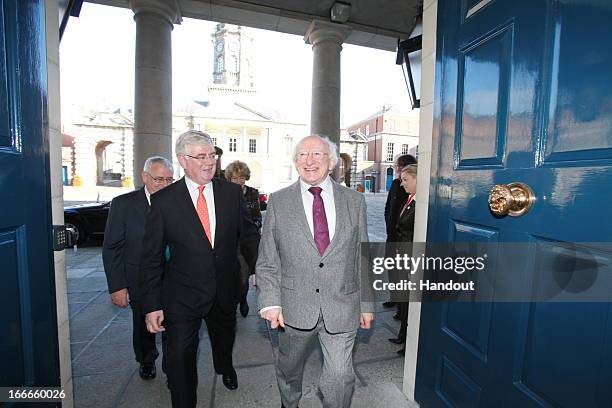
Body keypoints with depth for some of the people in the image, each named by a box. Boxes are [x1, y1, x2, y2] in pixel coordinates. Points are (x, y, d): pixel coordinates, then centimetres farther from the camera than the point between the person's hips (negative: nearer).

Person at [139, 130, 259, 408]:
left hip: (226, 291, 3)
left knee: (224, 340, 28)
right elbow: (151, 258, -7)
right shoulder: (164, 200, -11)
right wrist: (152, 305, -7)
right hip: (182, 296, -3)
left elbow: (248, 235, 0)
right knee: (180, 359, 11)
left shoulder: (232, 193, -6)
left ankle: (225, 367, 63)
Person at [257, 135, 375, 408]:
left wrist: (367, 304, 6)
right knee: (289, 369, 23)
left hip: (342, 308, 0)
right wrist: (270, 301, -10)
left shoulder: (354, 201, 0)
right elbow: (267, 260, -2)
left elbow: (362, 258, 4)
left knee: (340, 377, 4)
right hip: (295, 306, 1)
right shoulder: (278, 201, -4)